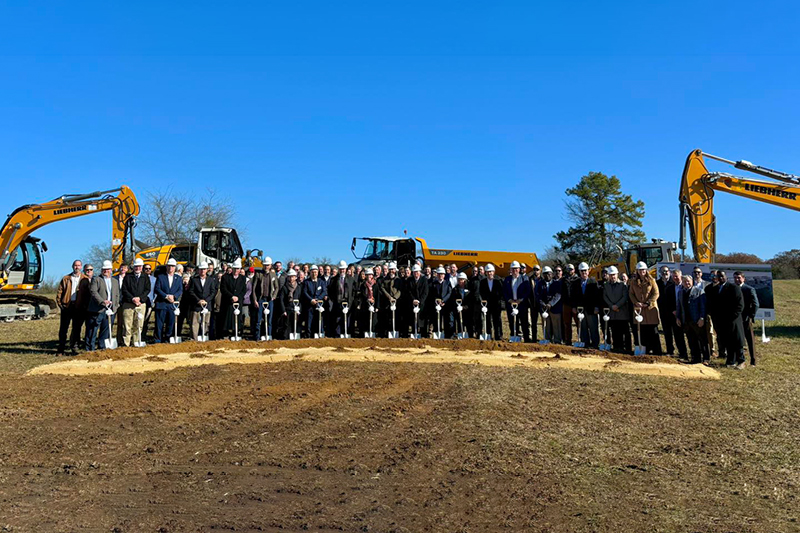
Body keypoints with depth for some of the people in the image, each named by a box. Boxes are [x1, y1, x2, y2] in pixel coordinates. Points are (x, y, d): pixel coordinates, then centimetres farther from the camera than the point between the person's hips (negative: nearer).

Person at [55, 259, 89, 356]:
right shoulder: (66, 278, 10)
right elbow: (59, 292, 9)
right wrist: (60, 304, -1)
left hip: (78, 307, -1)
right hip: (67, 306, 1)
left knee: (77, 329, 4)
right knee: (63, 329, 4)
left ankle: (74, 348, 13)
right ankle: (60, 349, 11)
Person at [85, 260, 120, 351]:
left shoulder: (115, 281, 19)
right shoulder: (96, 279, 3)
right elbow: (93, 292, -11)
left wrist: (115, 306, 8)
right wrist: (102, 301, -22)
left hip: (110, 310, 5)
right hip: (97, 310, -5)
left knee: (106, 331, 8)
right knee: (92, 331, -1)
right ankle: (90, 349, 5)